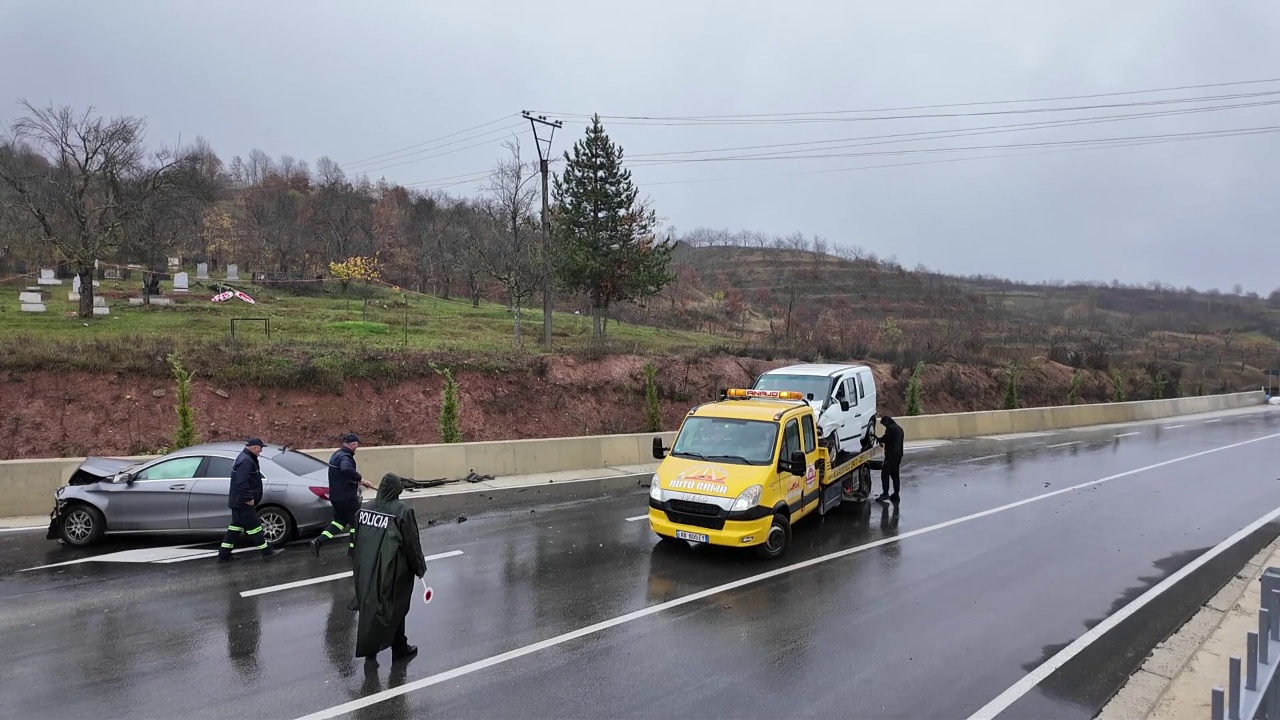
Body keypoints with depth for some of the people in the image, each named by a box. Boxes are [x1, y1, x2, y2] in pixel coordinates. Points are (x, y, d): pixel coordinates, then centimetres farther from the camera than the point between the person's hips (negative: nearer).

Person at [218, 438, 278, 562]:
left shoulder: (244, 458, 15)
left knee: (235, 526, 15)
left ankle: (224, 554, 18)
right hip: (243, 502, -11)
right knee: (254, 526, -3)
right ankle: (266, 551, 5)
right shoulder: (246, 461, -21)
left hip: (237, 501, 11)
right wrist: (249, 498, -23)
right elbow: (242, 483, -29)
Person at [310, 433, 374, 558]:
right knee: (355, 522, 8)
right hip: (346, 497, -9)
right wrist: (360, 479, -37)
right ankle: (352, 550, 17)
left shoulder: (337, 455, 13)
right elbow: (346, 469, -44)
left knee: (339, 520, 21)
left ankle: (318, 541, 9)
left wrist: (357, 481, 17)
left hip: (336, 496, 9)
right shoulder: (345, 457, -21)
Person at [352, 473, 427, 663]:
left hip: (367, 569, 4)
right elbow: (412, 543, -12)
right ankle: (399, 647, 26)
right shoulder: (403, 511, -18)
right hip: (394, 570, -4)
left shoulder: (364, 510, -3)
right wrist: (419, 567, 1)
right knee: (394, 607, 12)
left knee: (370, 607, 18)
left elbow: (357, 542, 6)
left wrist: (358, 567, 18)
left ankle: (369, 647, 26)